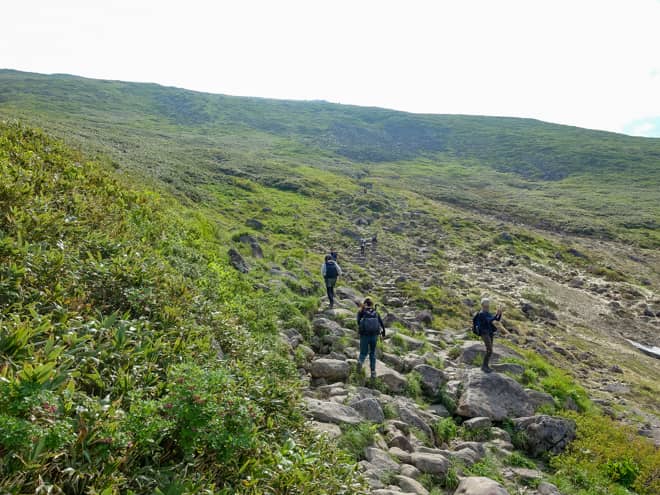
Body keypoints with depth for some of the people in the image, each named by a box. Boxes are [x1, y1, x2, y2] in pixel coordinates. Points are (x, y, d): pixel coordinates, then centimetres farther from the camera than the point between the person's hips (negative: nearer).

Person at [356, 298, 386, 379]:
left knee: (363, 353, 8)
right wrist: (383, 334, 20)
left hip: (364, 335, -1)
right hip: (374, 335, 1)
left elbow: (358, 322, -7)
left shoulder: (361, 312, 7)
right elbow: (382, 324, 9)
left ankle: (360, 361, -26)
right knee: (372, 353, 19)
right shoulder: (375, 312, 12)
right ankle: (373, 371, 14)